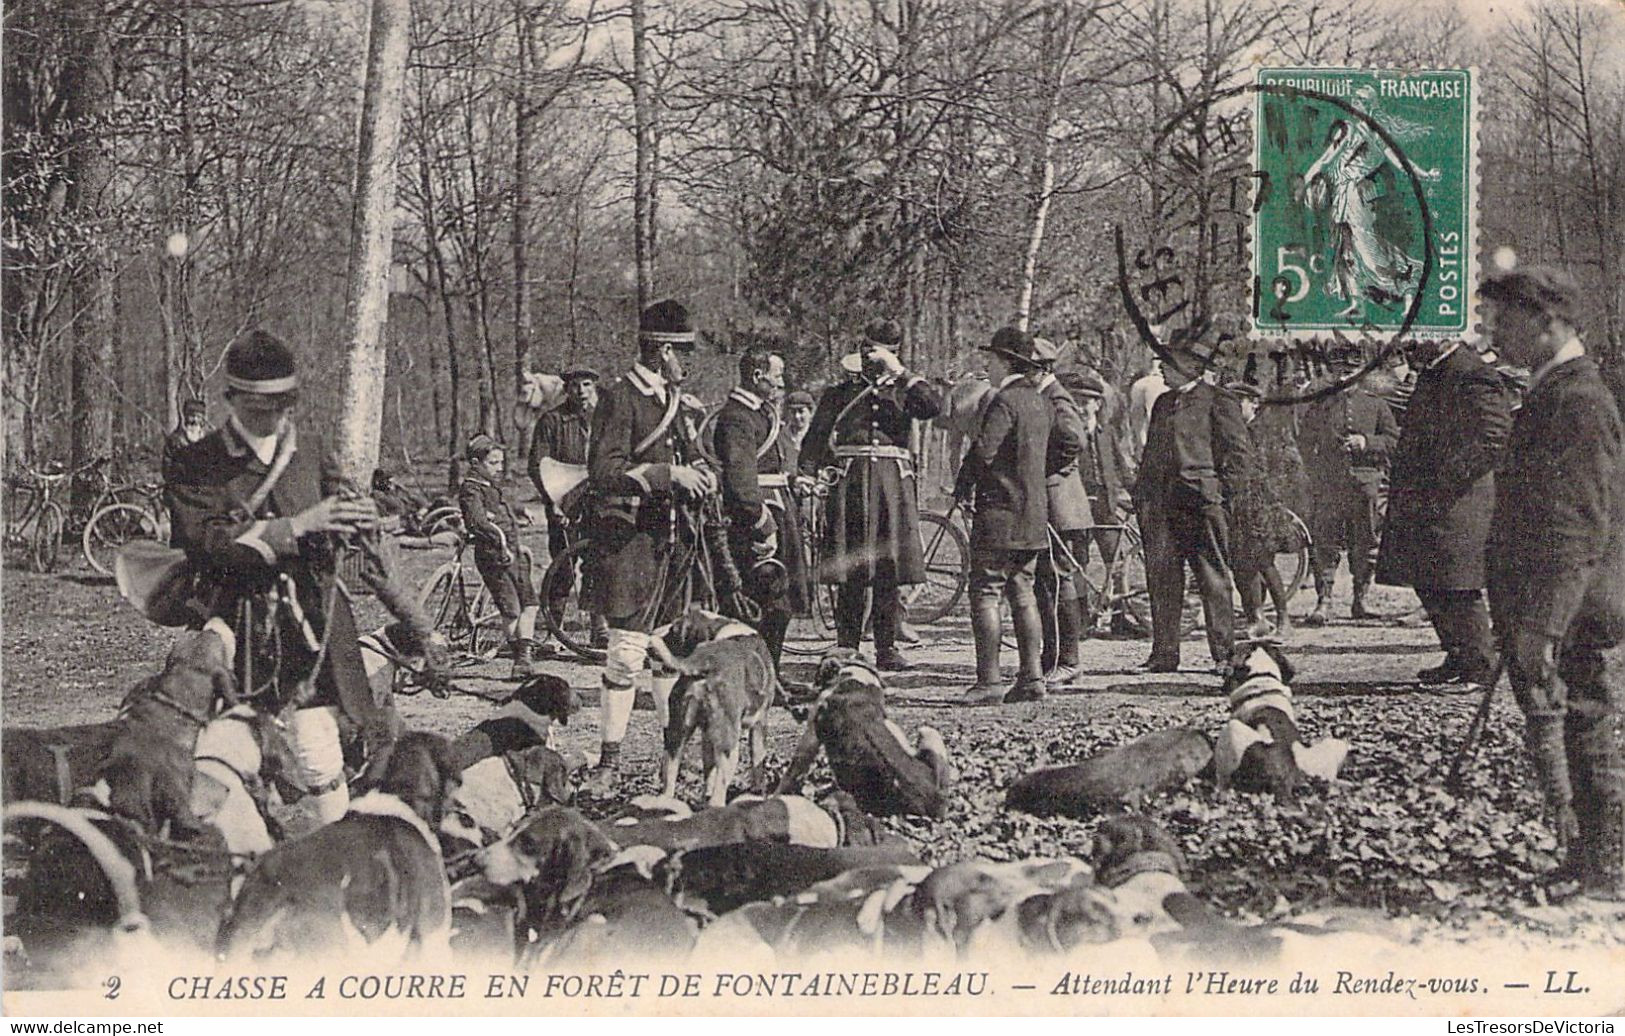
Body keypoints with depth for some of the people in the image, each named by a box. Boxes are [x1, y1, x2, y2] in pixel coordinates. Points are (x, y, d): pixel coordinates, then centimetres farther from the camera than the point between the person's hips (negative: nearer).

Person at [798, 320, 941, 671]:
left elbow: (933, 405, -7)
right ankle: (847, 649, 2)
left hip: (894, 483, 1)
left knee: (890, 572, 0)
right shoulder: (839, 393, 12)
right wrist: (806, 478, -7)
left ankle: (887, 649, 6)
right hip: (850, 483, -1)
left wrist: (900, 373, -12)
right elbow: (815, 439, 7)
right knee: (851, 576, -3)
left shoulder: (903, 390, 14)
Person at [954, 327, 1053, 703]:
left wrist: (963, 489, -6)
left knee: (985, 594, -5)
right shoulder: (1042, 404, 13)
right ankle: (1032, 676, 9)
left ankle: (989, 680, -8)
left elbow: (983, 450, -20)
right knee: (1023, 594, 11)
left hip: (1000, 513, -8)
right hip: (1034, 516, 9)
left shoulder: (1004, 402, -13)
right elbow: (1071, 443, 19)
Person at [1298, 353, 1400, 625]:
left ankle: (1360, 600, 14)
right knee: (1325, 543, -8)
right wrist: (1314, 472, 3)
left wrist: (1367, 442, -9)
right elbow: (1304, 442, 15)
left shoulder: (1376, 405, 10)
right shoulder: (1319, 405, 10)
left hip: (1366, 482, 1)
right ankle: (1323, 602, -8)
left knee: (1365, 543, 4)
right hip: (1328, 482, -1)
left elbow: (1394, 439, 8)